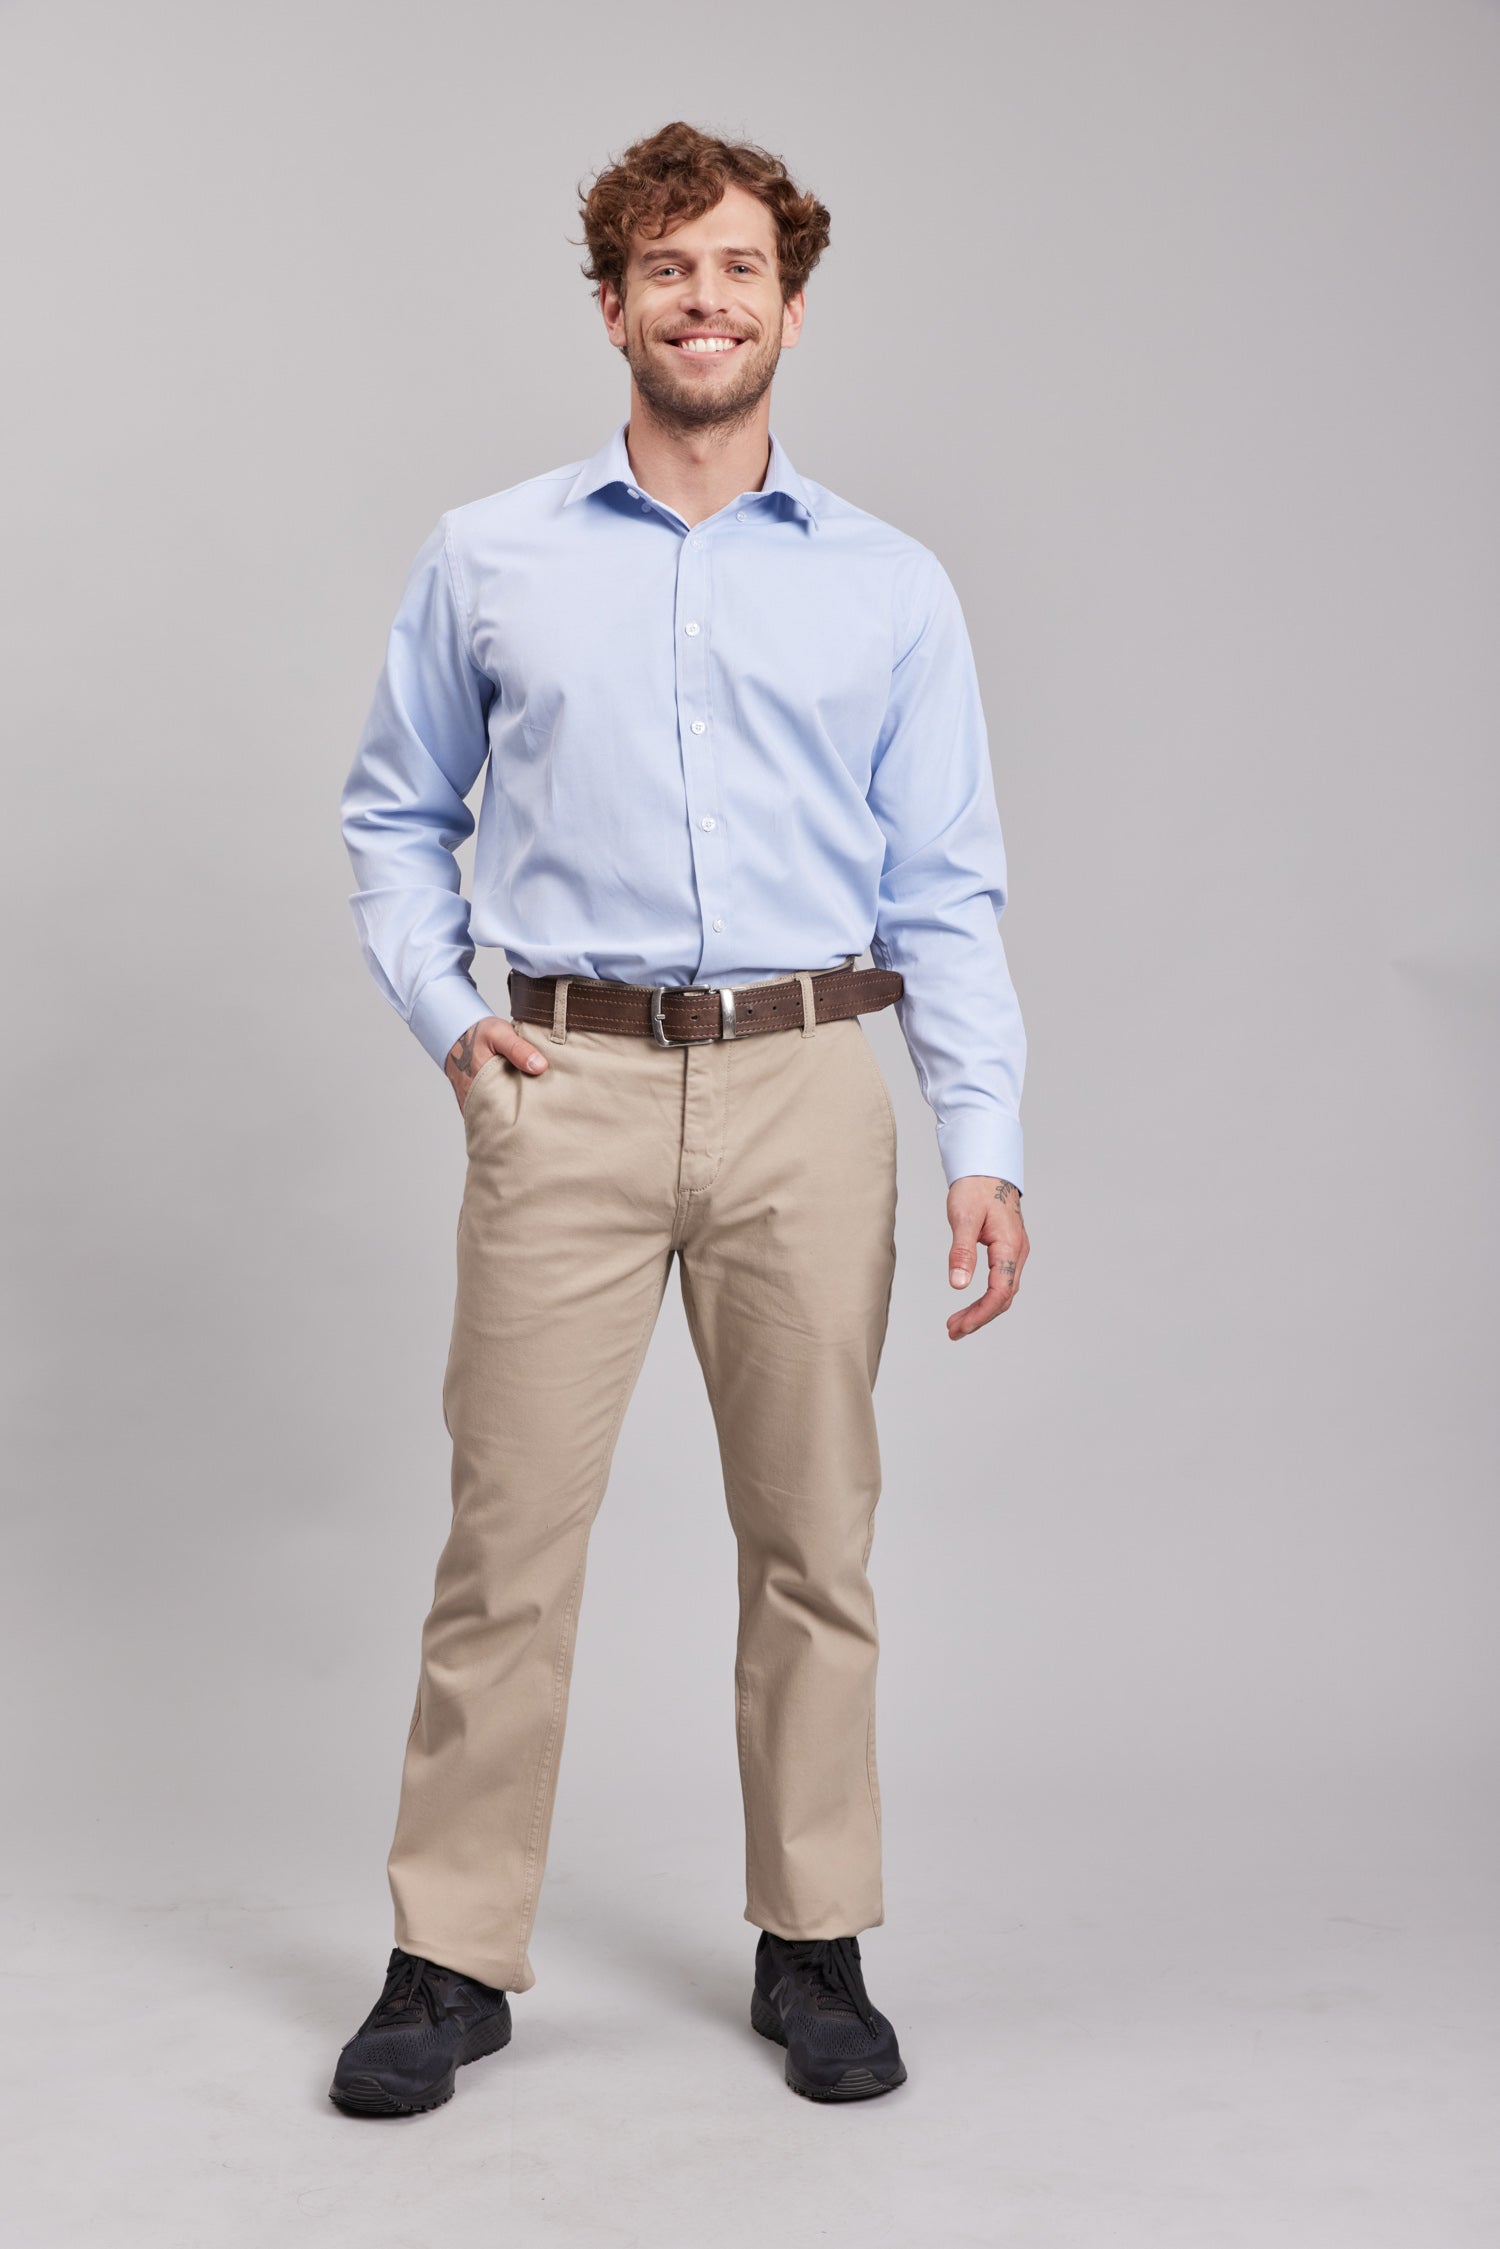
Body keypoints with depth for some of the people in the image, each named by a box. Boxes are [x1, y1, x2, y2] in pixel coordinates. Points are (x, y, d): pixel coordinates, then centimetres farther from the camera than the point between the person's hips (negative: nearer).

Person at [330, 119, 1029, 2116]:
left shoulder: (892, 588, 10)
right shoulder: (486, 562, 10)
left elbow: (947, 894, 7)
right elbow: (394, 817, 17)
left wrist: (984, 1149, -3)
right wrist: (448, 1014, 1)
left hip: (805, 1090, 1)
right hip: (567, 1090, 0)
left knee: (814, 1537, 6)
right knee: (510, 1532, -1)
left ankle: (815, 1948, 20)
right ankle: (453, 1958, 12)